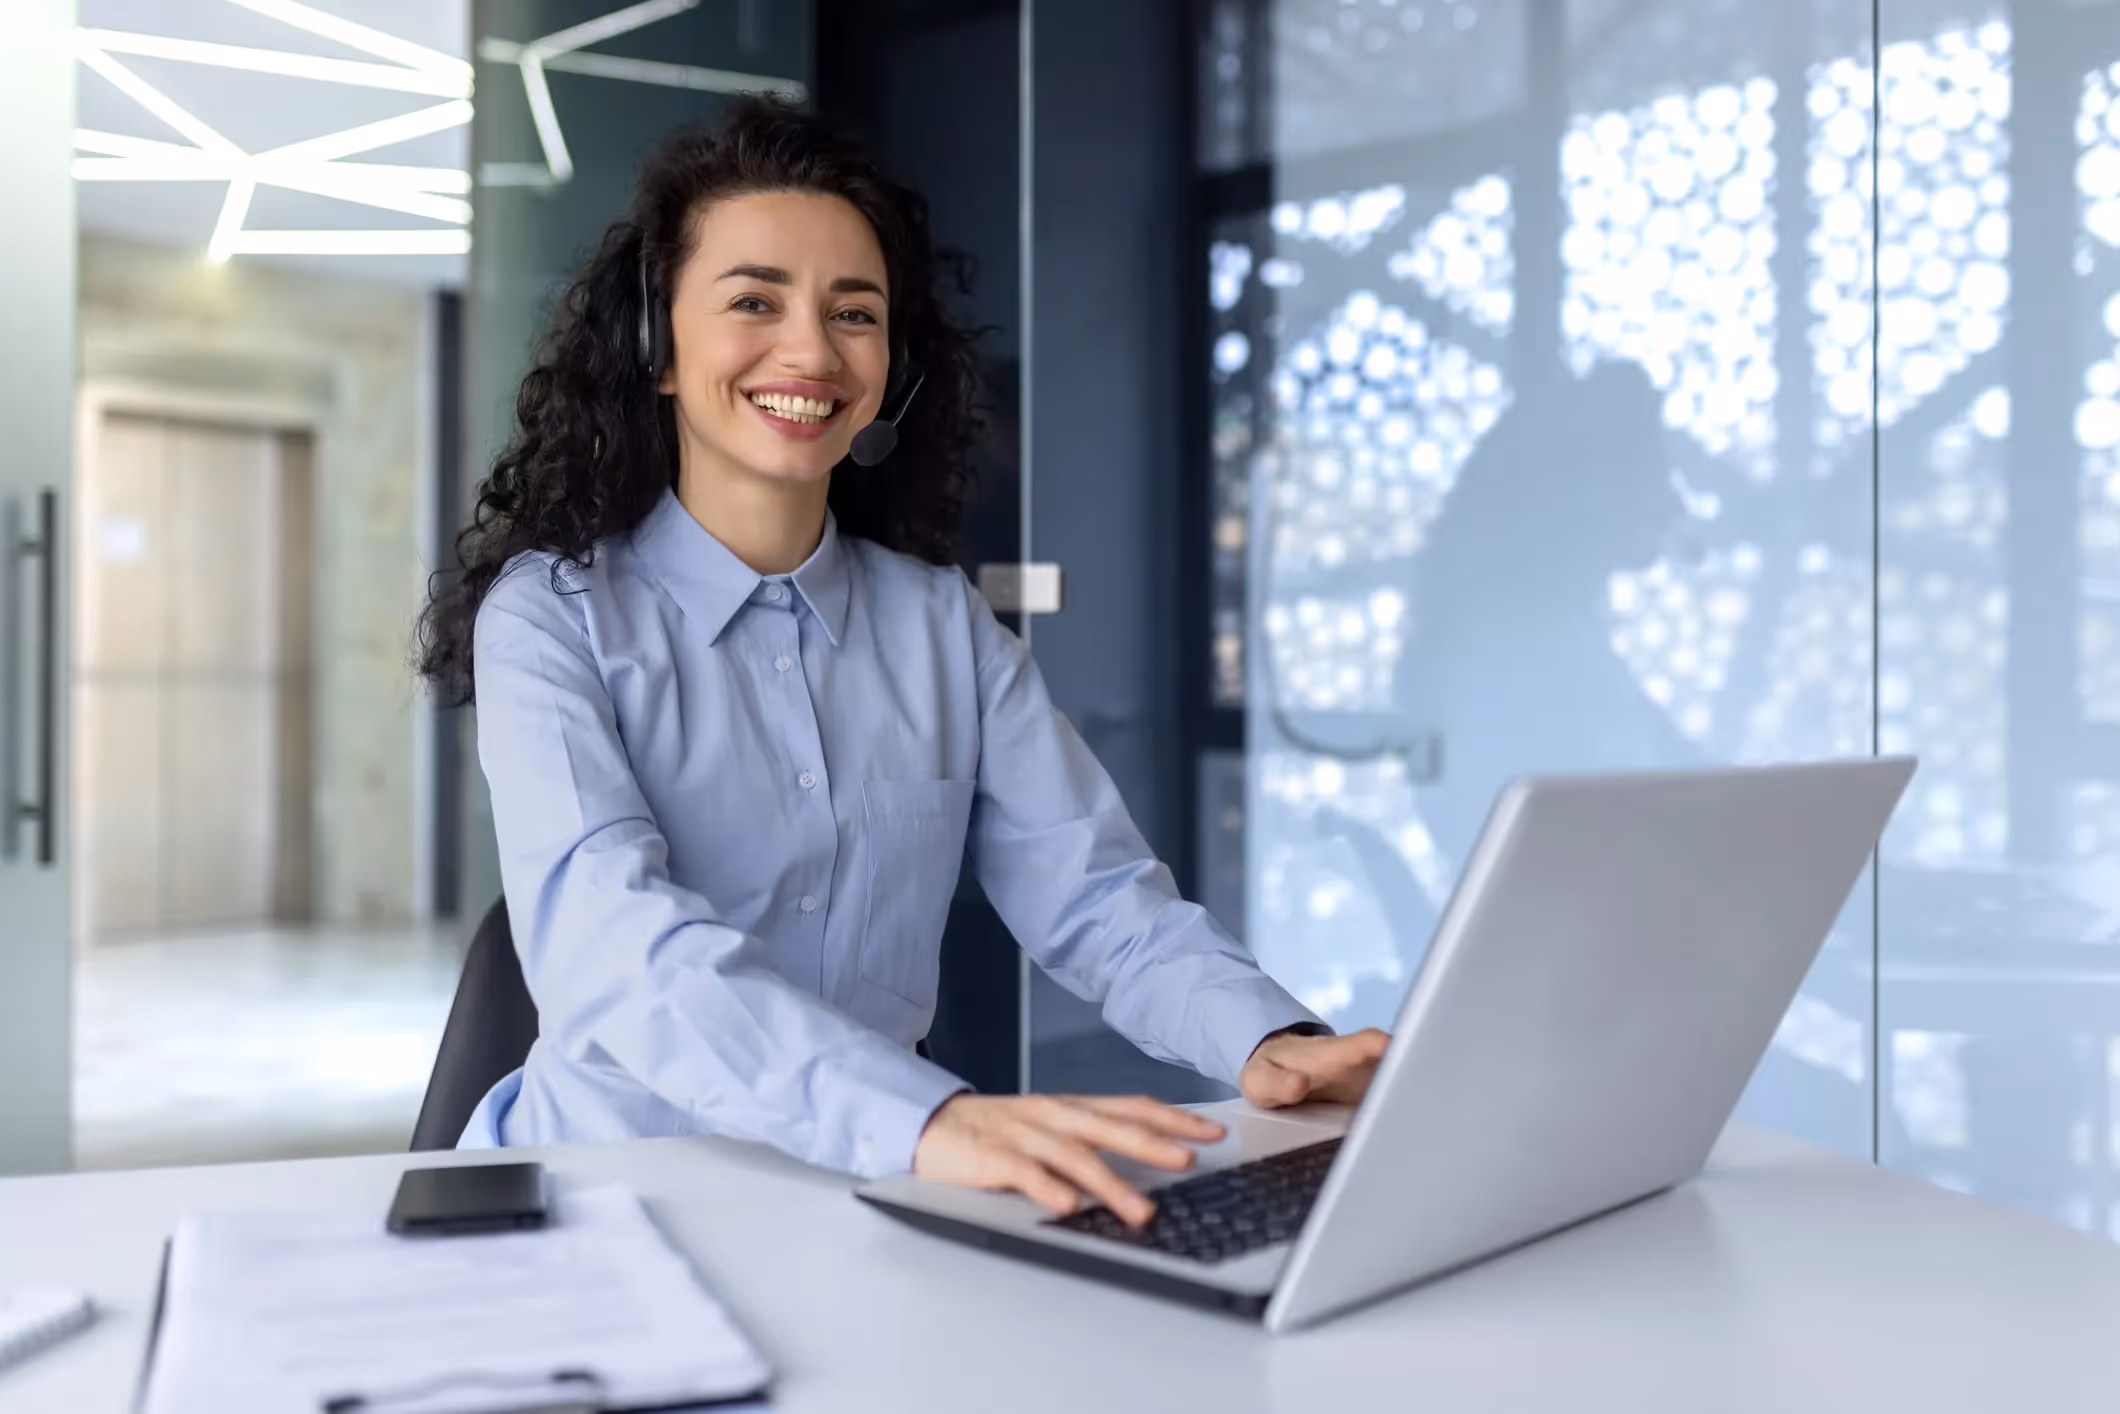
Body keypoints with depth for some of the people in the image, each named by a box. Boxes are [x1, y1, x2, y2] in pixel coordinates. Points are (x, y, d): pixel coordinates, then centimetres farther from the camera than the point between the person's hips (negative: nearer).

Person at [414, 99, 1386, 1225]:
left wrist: (1264, 1041, -21)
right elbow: (602, 932, -22)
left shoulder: (944, 624, 7)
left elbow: (1092, 897, 1)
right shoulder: (550, 613, -6)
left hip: (873, 1191, 2)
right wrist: (926, 1116, -39)